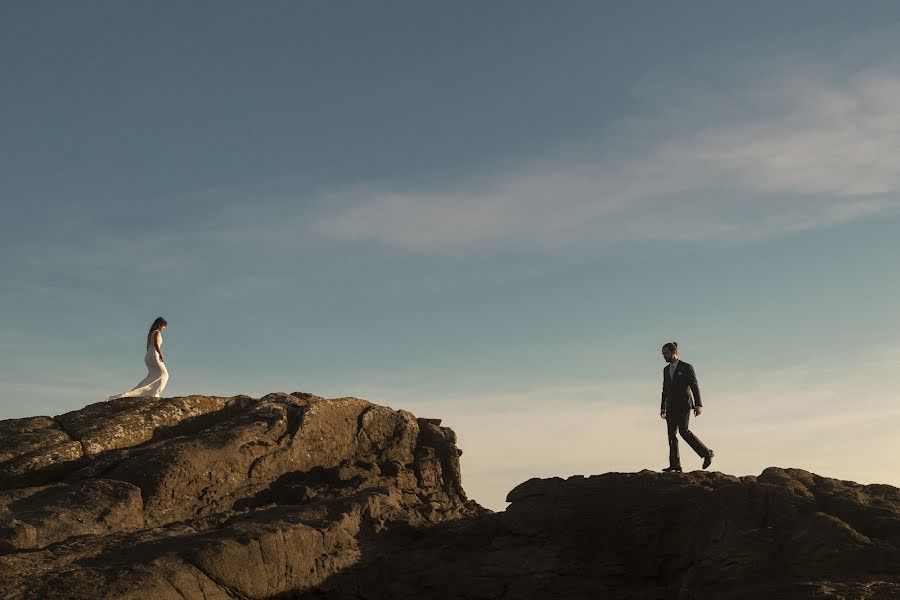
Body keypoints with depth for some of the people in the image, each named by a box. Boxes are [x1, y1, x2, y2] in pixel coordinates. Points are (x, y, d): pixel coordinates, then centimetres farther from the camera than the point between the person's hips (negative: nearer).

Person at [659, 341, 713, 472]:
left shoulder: (686, 367, -3)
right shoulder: (666, 369, 15)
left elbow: (695, 387, -7)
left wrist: (698, 405, -15)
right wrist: (662, 407, 14)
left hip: (683, 404, -6)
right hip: (671, 406, 6)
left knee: (683, 431, -16)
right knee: (671, 434, -3)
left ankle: (707, 453, -2)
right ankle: (675, 465, -7)